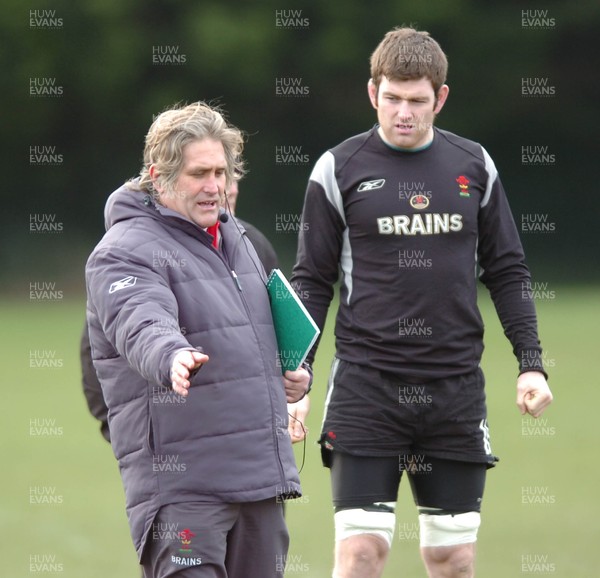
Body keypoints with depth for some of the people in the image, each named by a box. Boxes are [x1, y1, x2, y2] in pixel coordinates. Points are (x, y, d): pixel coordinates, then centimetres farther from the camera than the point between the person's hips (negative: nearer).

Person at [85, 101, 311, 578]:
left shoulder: (236, 239, 19)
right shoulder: (124, 252, -9)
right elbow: (142, 326, -30)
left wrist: (296, 371, 14)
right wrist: (172, 358, -52)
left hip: (262, 476, 8)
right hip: (181, 484, -8)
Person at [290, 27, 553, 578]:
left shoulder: (475, 166, 8)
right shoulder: (338, 169, 1)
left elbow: (507, 273, 14)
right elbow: (312, 281, 4)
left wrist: (531, 363, 4)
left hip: (456, 387, 3)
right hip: (366, 387, -3)